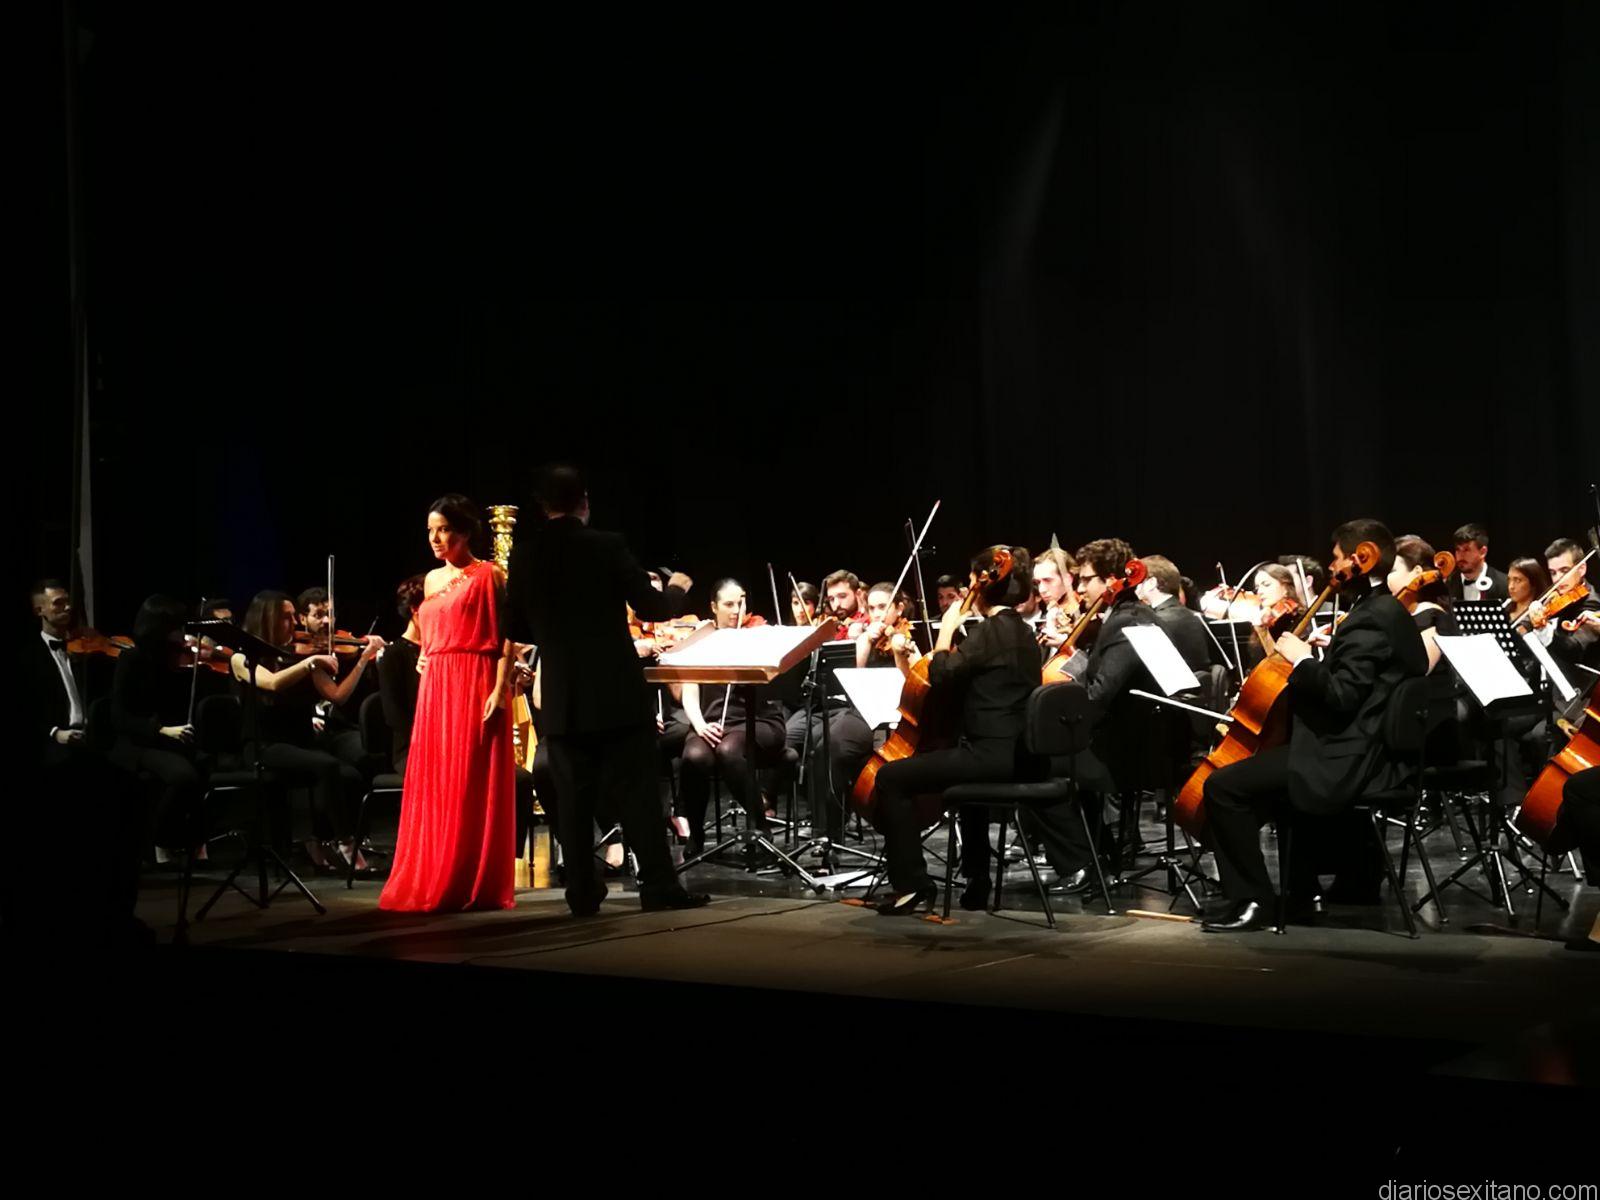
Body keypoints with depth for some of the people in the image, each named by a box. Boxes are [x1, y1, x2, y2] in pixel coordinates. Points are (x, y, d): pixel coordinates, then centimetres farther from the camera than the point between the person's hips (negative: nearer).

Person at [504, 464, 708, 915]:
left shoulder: (524, 556, 2)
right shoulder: (607, 546, -8)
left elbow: (517, 629, 9)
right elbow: (651, 608, -7)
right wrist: (678, 589, 14)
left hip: (562, 700, 3)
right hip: (618, 693, -3)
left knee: (574, 798, 7)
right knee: (637, 792, 2)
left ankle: (583, 892, 7)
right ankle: (658, 886, 1)